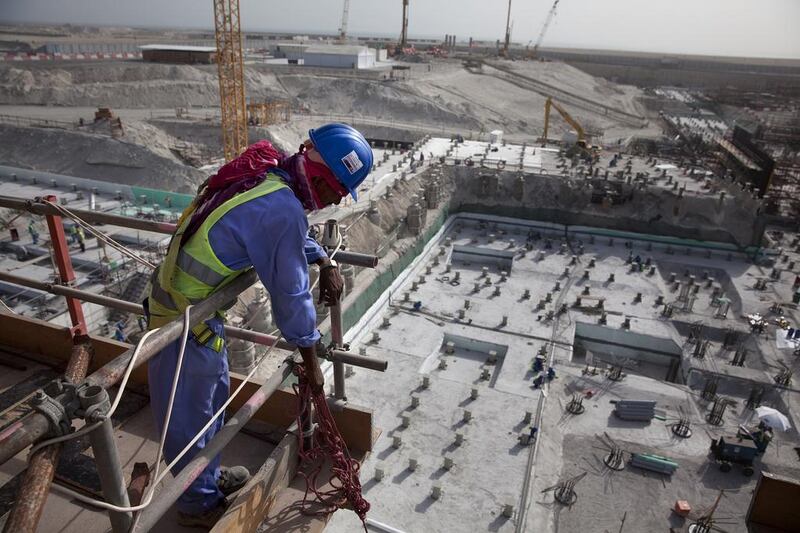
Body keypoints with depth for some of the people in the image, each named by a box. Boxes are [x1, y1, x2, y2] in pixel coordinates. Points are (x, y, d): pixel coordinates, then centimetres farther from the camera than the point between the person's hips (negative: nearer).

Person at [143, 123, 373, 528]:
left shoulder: (265, 173, -1)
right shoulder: (283, 209, -29)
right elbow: (291, 296, -21)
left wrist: (325, 263, 8)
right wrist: (311, 364, -8)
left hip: (177, 295, 9)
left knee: (214, 395, 25)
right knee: (189, 416, 12)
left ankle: (210, 476, 47)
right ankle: (199, 503, 36)